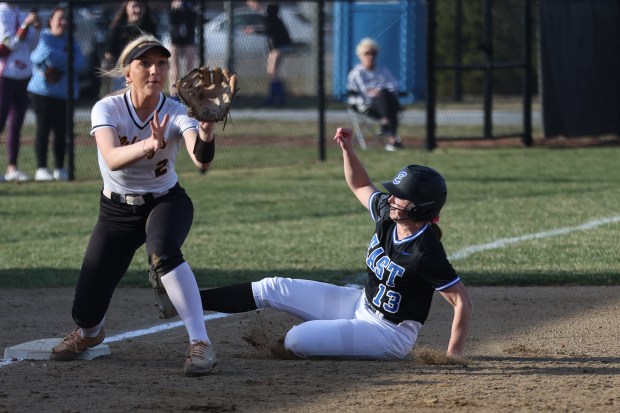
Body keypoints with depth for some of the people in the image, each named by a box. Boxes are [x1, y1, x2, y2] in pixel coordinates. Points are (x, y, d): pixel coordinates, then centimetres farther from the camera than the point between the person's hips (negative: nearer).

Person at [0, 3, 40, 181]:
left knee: (16, 125, 8)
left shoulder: (20, 14, 12)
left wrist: (36, 28, 0)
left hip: (22, 75, 8)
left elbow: (30, 46, 14)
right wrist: (26, 25, -20)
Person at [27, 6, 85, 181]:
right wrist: (68, 61, -5)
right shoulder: (43, 38, 2)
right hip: (43, 92, -5)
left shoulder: (71, 42, 16)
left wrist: (59, 64, -13)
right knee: (43, 128, -5)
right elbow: (48, 54, -19)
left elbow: (80, 63, 0)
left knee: (61, 130, 4)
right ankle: (41, 168, -2)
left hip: (65, 93, 5)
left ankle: (60, 168, 10)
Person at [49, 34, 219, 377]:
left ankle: (200, 344, -34)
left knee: (162, 252, -37)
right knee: (87, 308, -2)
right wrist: (149, 145, -57)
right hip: (117, 210, 1)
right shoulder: (107, 109, -18)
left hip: (166, 202, -1)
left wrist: (205, 132, -58)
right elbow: (113, 159, -37)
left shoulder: (176, 113, -17)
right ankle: (88, 333, 38)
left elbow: (201, 160, -36)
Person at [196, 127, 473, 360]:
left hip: (388, 333, -9)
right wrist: (347, 149, -1)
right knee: (272, 289, 6)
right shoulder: (388, 215, -5)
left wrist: (453, 357, -28)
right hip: (361, 304, 9)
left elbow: (463, 302, -26)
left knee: (296, 341, -24)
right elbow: (360, 185, 14)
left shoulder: (426, 253, -28)